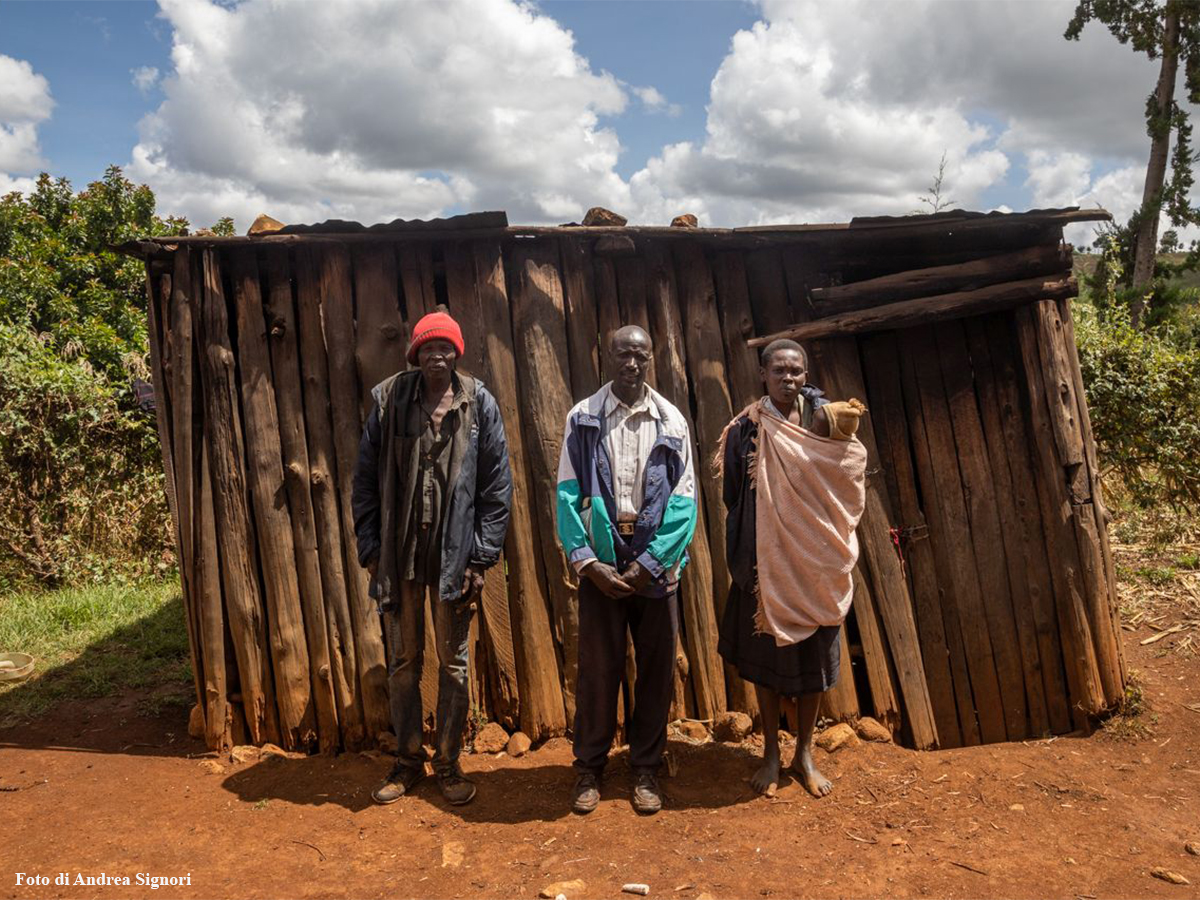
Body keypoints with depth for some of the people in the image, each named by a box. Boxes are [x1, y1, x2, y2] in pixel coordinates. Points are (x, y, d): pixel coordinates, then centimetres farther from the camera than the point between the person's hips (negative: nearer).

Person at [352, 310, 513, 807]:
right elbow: (365, 479, 4)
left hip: (455, 554, -1)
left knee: (453, 663, 10)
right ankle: (407, 760, 29)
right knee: (402, 661, 12)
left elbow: (497, 485, -1)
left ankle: (448, 762, 25)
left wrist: (481, 556, -5)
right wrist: (370, 549, -1)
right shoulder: (389, 401, 0)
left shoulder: (479, 404, -2)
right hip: (399, 554, 1)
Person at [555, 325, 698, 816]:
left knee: (656, 669, 7)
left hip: (655, 566, 1)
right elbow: (568, 494, -3)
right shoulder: (583, 418, 1)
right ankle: (589, 768, 22)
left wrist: (649, 563, -10)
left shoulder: (671, 421, 3)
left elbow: (684, 500, -1)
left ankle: (646, 769, 24)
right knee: (597, 667, 5)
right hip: (600, 564, -1)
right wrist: (587, 562, -12)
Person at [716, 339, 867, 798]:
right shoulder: (746, 430, -4)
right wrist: (744, 559, -12)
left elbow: (844, 489, 0)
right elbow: (734, 497, -5)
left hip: (814, 564, 2)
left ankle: (804, 753, 24)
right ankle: (771, 753, 22)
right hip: (766, 563, -2)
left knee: (813, 657, 9)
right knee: (767, 655, 7)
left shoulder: (822, 423, 3)